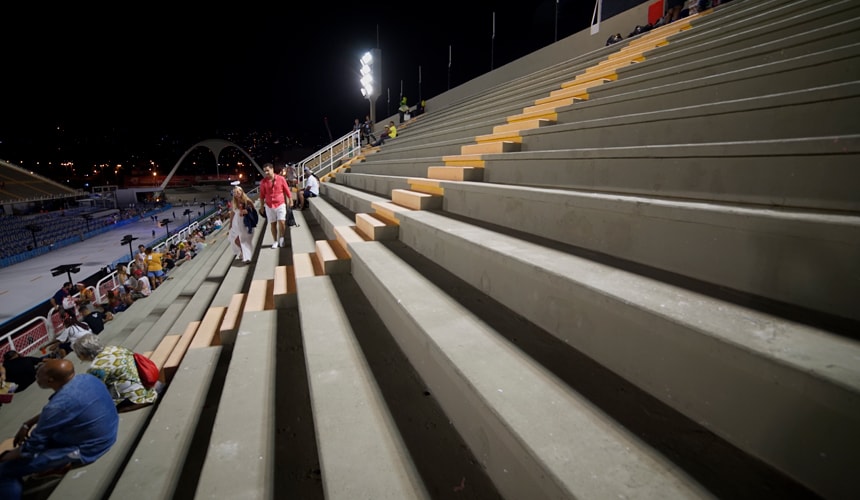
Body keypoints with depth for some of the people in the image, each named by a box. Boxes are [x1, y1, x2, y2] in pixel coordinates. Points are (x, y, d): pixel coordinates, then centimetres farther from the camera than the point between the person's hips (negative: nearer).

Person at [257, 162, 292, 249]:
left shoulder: (281, 179, -6)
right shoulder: (263, 182, -2)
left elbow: (287, 191, 1)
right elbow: (262, 195, 5)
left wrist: (291, 202, 3)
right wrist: (262, 207, 7)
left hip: (280, 204, -2)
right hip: (269, 206, 2)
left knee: (282, 222, -12)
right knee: (273, 224, 7)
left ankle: (281, 237, 13)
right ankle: (276, 241, 19)